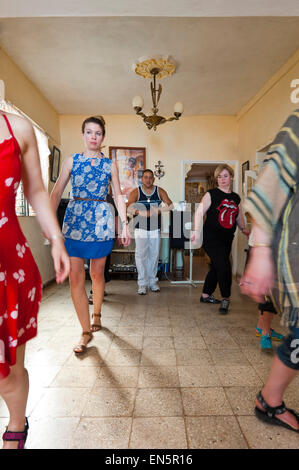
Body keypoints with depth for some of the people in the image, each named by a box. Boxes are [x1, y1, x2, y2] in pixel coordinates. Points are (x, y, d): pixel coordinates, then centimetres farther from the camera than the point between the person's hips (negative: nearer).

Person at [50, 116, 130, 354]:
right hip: (74, 219, 1)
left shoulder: (110, 165, 8)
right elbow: (57, 192, 5)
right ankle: (86, 331, 7)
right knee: (76, 277, -4)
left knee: (97, 274, 9)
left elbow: (118, 196, 8)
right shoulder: (72, 160, 8)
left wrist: (125, 224, 1)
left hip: (101, 221, 0)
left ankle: (96, 314, 34)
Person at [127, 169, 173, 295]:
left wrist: (159, 211, -20)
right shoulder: (135, 192, -1)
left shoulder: (159, 191, 4)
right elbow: (128, 208, -14)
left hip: (155, 228, 2)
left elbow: (170, 205, -4)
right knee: (141, 255, -5)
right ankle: (142, 283, 4)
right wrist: (140, 212, -30)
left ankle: (152, 281, 21)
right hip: (141, 228, -2)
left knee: (154, 255, 8)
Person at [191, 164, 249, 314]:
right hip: (212, 238, -6)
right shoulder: (211, 194, -5)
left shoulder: (236, 197, 12)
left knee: (216, 268, 14)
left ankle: (205, 295, 30)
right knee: (225, 267, -14)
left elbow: (238, 215, 25)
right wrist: (196, 231, -18)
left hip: (227, 239, 7)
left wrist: (243, 229, 18)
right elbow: (199, 212, -10)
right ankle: (226, 299, 4)